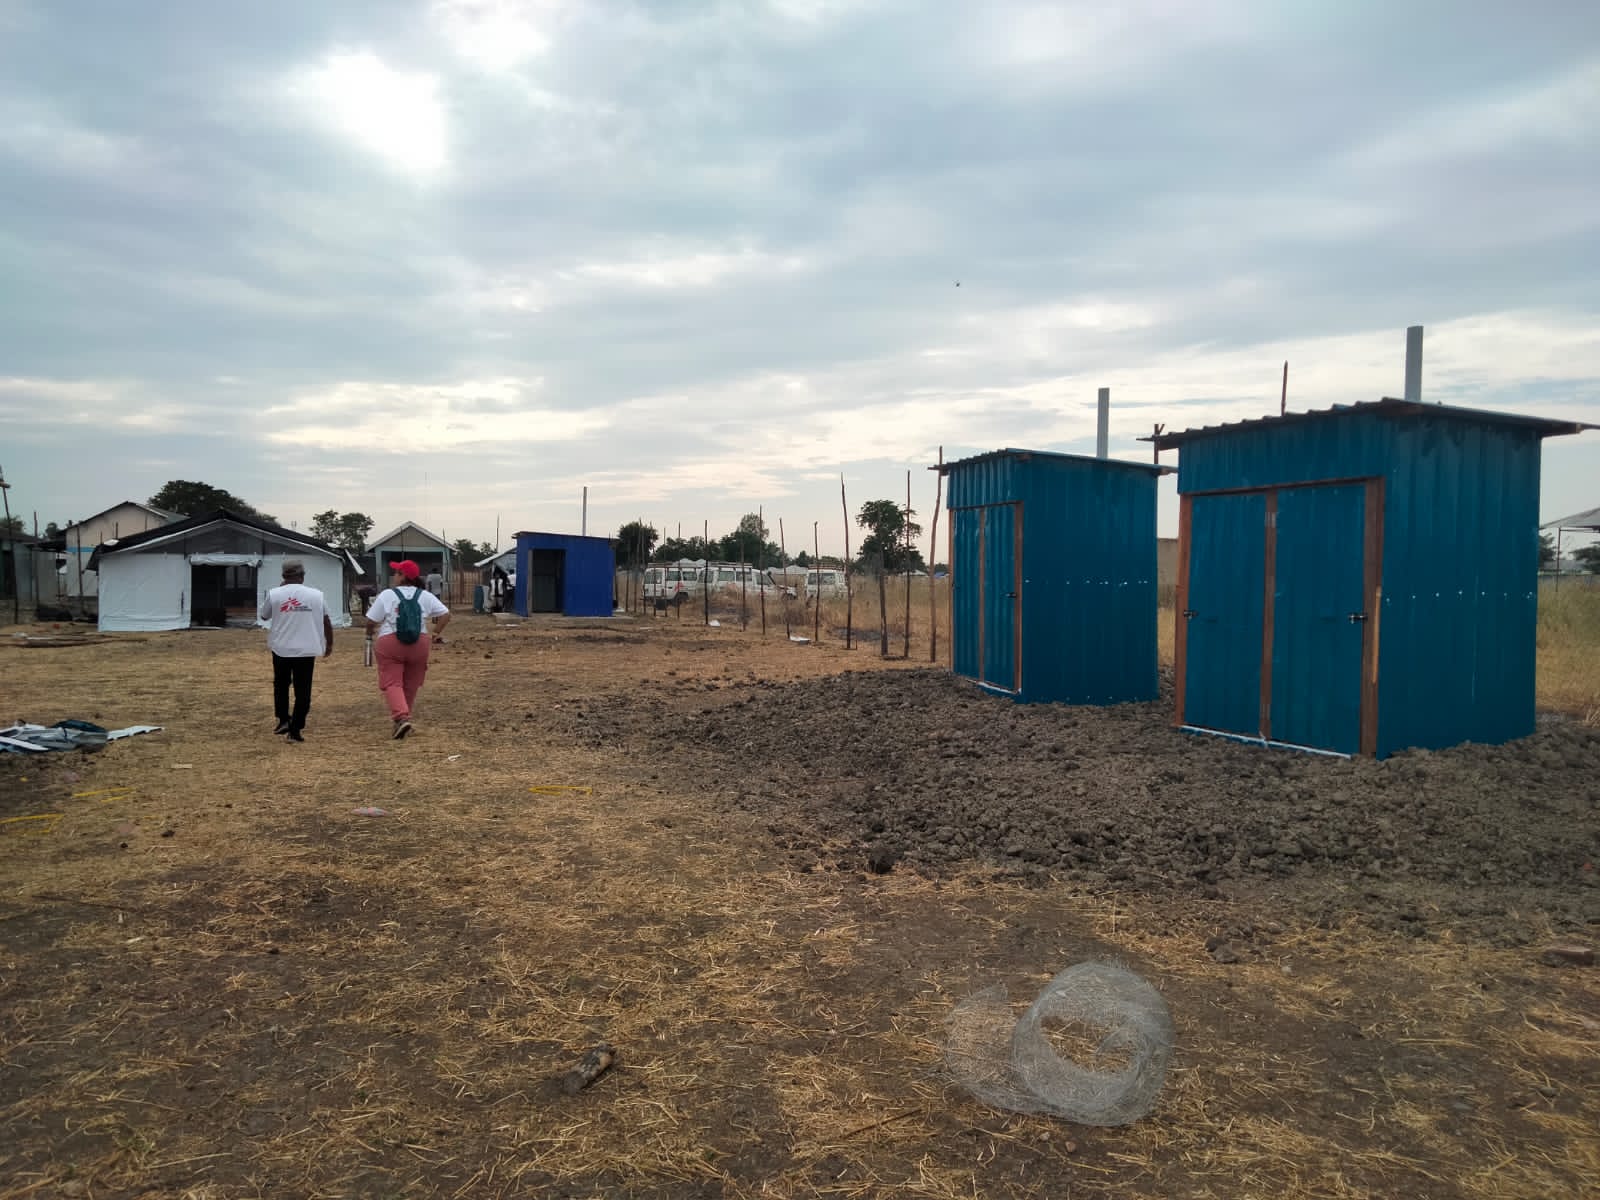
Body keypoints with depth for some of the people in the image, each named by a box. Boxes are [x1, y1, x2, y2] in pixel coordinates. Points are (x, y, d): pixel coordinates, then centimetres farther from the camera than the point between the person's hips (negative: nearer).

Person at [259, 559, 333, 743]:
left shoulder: (274, 594, -5)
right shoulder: (316, 595, -4)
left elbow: (263, 616, 13)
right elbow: (326, 622, 3)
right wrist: (329, 644, 17)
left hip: (281, 649, 1)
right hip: (306, 650, -1)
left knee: (281, 685, 21)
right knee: (302, 690, 5)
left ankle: (283, 720, 12)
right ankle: (295, 729, 2)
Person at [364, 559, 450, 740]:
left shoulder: (387, 595, -2)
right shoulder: (425, 596, 7)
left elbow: (371, 621, -1)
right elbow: (446, 615, 2)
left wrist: (370, 634, 19)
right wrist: (435, 634, 7)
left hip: (390, 644, -3)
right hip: (418, 644, 3)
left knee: (391, 683, -3)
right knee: (410, 685, 15)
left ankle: (401, 718, -22)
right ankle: (402, 717, 25)